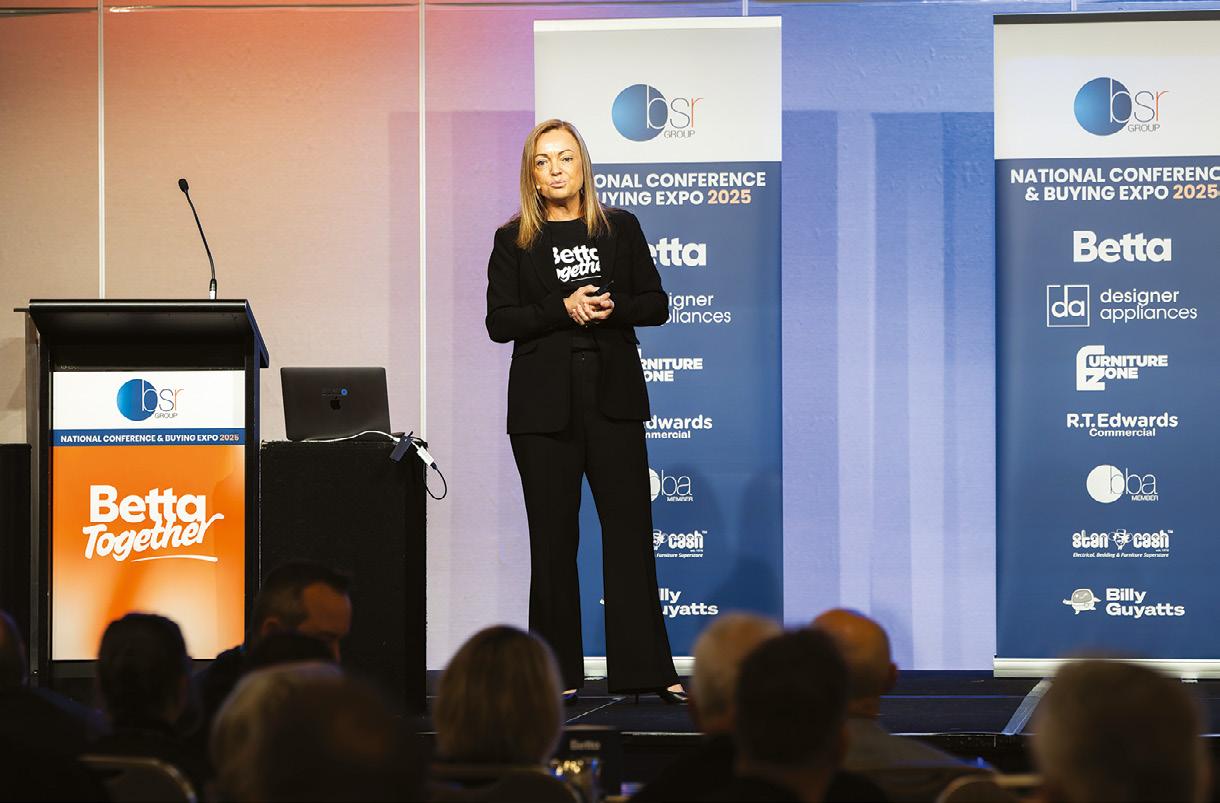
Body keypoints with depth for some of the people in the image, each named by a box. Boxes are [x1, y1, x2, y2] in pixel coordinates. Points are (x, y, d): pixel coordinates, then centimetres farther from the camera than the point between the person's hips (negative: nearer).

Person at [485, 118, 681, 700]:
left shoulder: (620, 229, 9)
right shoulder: (514, 241, 5)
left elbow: (656, 303, 7)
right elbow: (499, 322, -2)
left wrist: (612, 307, -12)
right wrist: (563, 309, -15)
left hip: (612, 396, 1)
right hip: (544, 404, -1)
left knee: (630, 530, -2)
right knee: (553, 537, 1)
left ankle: (647, 670, 1)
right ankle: (558, 672, 7)